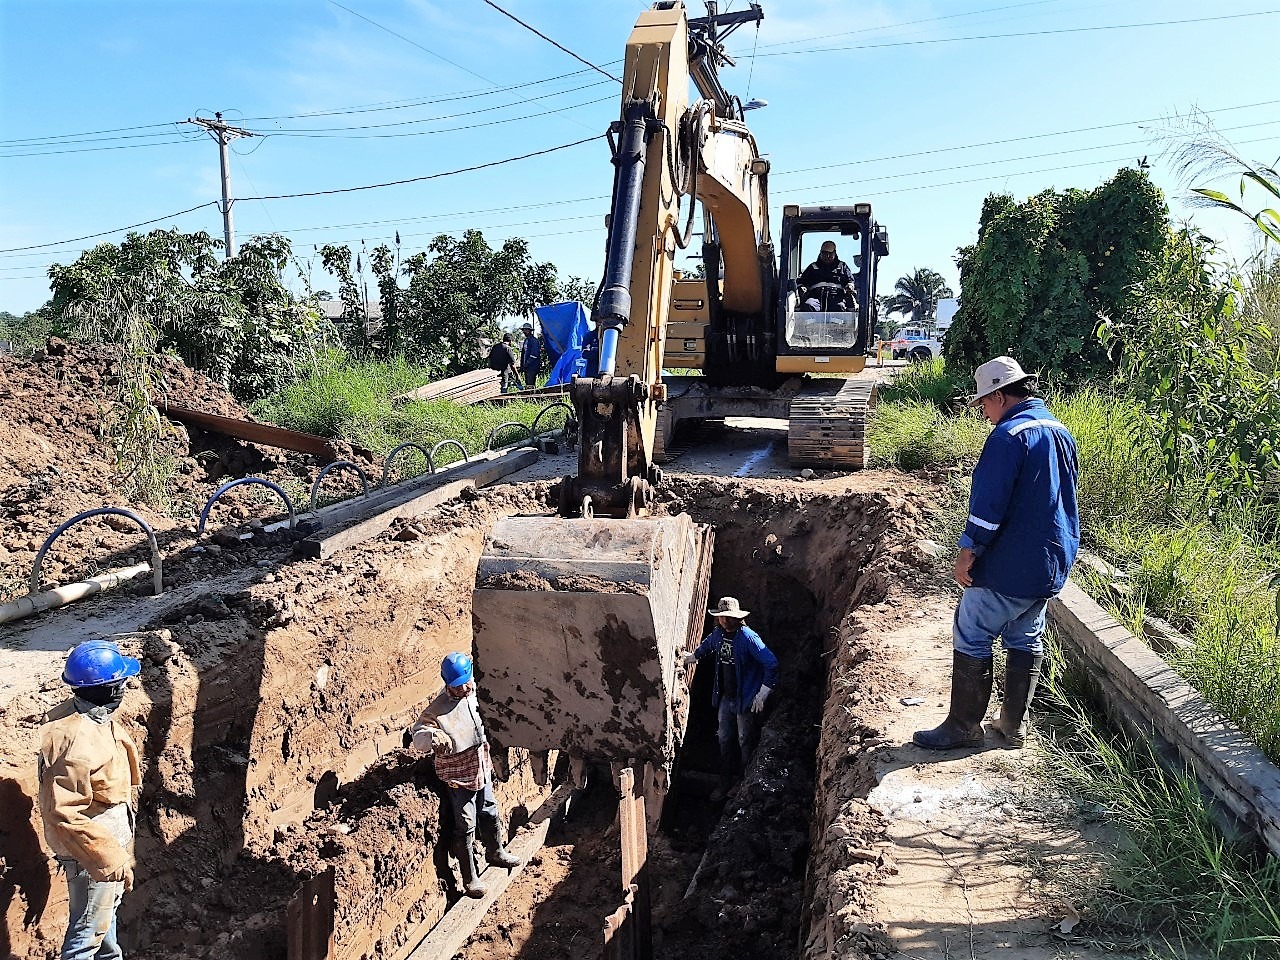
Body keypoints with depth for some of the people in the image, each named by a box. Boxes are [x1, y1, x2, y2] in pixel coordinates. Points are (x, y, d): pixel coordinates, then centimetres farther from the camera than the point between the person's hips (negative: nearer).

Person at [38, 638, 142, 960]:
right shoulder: (77, 741, -35)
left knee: (107, 908, 31)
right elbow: (64, 813, -31)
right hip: (91, 849, -10)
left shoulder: (91, 716, -6)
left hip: (111, 835, 10)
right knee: (89, 926, 10)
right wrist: (111, 857, -27)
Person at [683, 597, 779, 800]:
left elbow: (771, 663, -25)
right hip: (725, 698, 7)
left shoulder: (747, 637, -23)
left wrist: (762, 694, -22)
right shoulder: (718, 634, -1)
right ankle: (725, 782, 28)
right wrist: (693, 657, 43)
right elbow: (706, 645, 25)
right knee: (724, 740, 14)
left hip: (745, 699, -7)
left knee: (746, 743, 6)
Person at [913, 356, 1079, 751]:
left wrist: (968, 552, -15)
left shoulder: (1009, 435, -19)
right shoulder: (1061, 433, 10)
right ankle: (1014, 725, 24)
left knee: (971, 637, 1)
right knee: (1026, 640, 16)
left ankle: (964, 726, 8)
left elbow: (988, 503, -22)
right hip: (1051, 565, 9)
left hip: (1008, 567, -9)